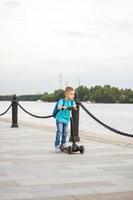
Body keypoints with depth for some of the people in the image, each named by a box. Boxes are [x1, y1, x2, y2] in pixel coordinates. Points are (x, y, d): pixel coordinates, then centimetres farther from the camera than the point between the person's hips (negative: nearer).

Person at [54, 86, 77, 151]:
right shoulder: (62, 100, -15)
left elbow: (74, 105, -12)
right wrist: (62, 107, -53)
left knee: (65, 132, 11)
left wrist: (74, 106, -37)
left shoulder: (72, 101, 2)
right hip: (60, 118, -6)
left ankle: (63, 145, 26)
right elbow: (59, 106, -30)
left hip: (66, 119, 6)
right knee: (59, 131, -12)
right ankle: (57, 145, -5)